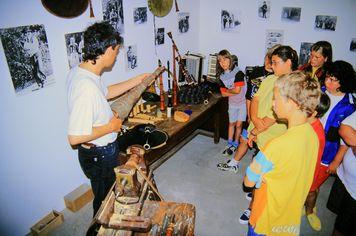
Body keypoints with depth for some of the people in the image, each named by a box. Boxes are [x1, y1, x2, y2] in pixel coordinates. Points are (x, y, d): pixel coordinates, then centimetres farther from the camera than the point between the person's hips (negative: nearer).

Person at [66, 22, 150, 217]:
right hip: (100, 156, -9)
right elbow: (75, 138, -34)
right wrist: (111, 127, -21)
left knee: (105, 195, 30)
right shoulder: (87, 87, -34)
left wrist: (136, 81, 14)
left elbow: (106, 93, 15)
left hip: (96, 151, 9)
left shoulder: (79, 70, -2)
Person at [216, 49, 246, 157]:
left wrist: (228, 90, -10)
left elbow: (237, 90, -26)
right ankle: (229, 144, 26)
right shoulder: (222, 76, -3)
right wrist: (233, 91, -18)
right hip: (232, 103, 5)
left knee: (238, 124, 2)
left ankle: (235, 145, 19)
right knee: (231, 123, 13)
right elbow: (224, 93, -6)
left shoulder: (238, 73, -20)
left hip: (242, 102, -4)